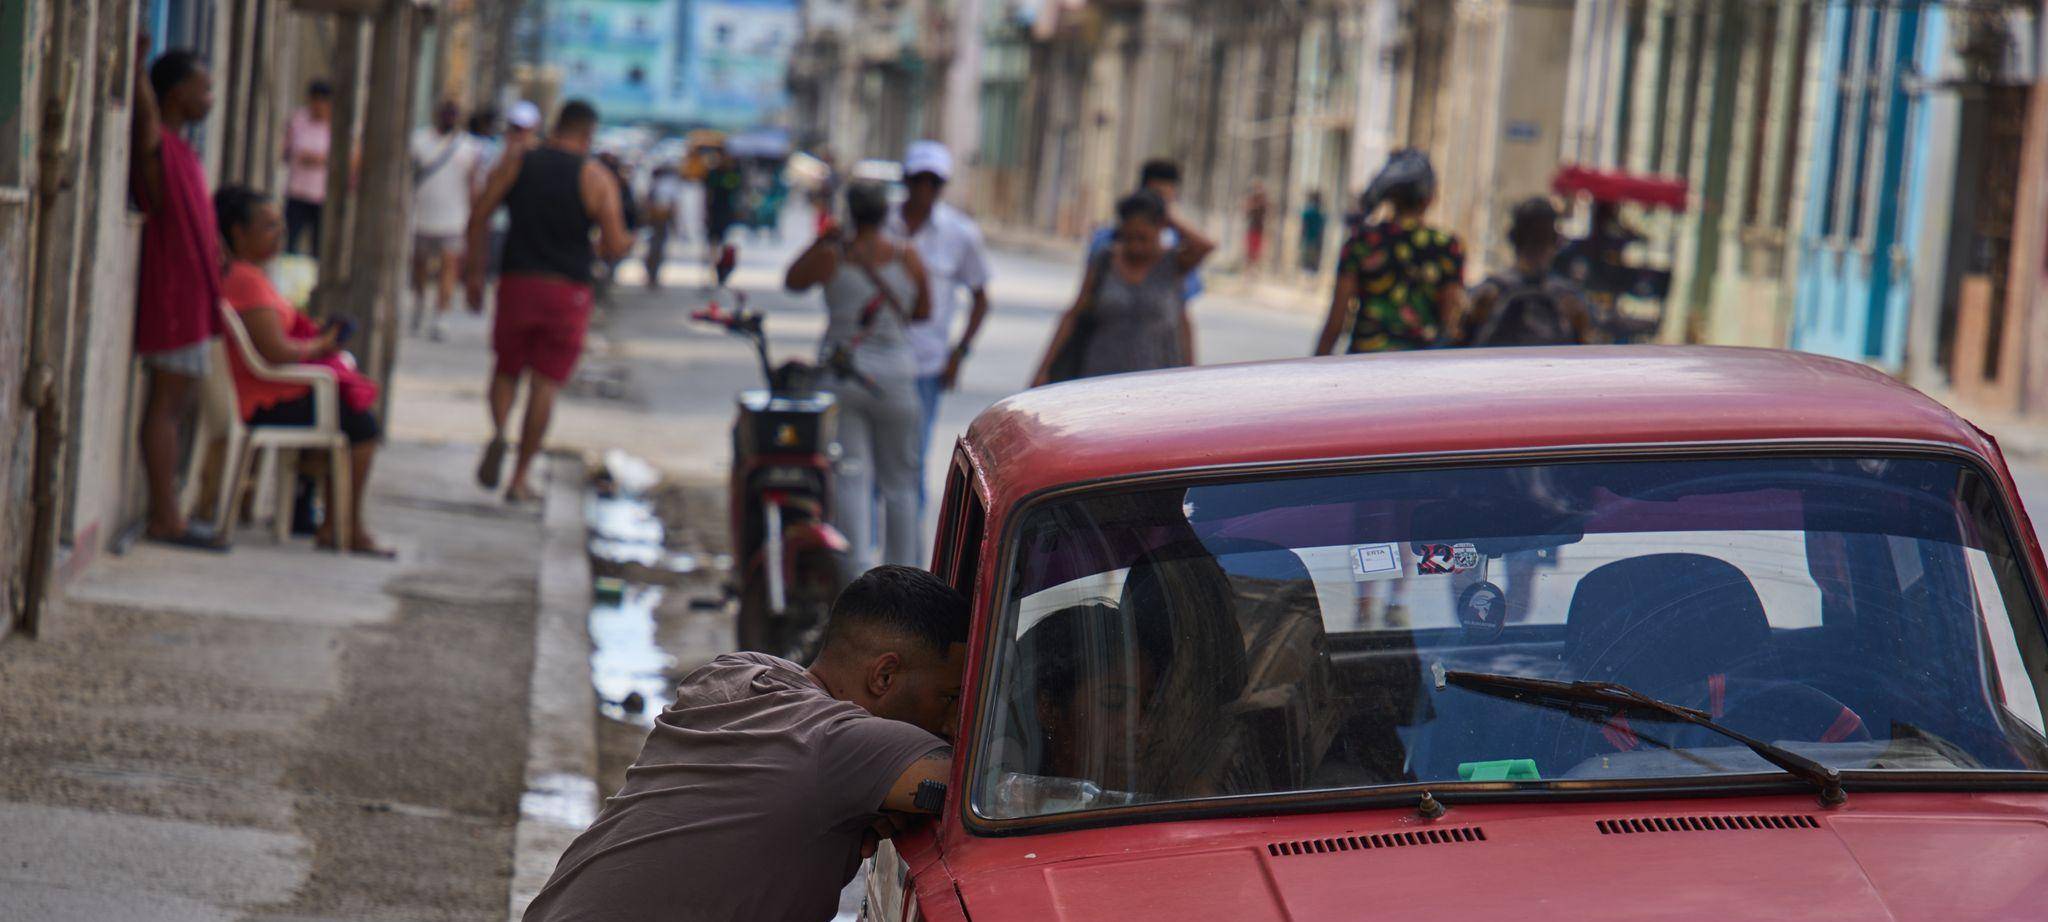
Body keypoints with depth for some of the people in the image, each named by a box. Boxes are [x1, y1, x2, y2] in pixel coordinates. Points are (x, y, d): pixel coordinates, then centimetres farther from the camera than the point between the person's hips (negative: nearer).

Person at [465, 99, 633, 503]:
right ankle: (520, 478, 5)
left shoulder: (515, 165, 4)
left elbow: (477, 218, -1)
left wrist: (475, 274, 6)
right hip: (568, 289, -2)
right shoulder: (597, 178, -3)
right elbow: (615, 245, -8)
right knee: (545, 383, 5)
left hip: (517, 283, 2)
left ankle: (498, 430, -14)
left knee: (506, 369, 17)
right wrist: (606, 248, 16)